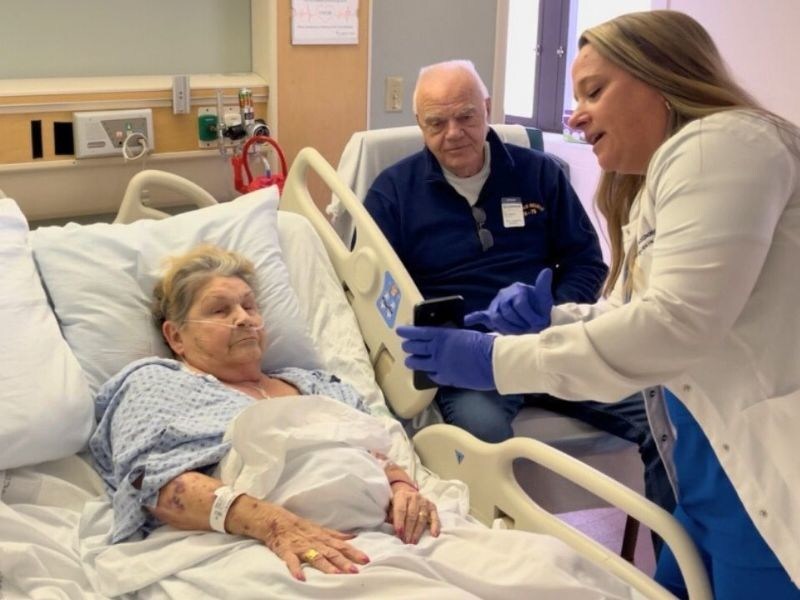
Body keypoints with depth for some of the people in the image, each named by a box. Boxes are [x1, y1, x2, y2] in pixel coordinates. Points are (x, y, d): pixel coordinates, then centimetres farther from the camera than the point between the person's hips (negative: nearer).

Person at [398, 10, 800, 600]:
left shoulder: (721, 144, -14)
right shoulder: (650, 185, 17)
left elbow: (678, 323, -24)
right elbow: (632, 317, 20)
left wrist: (499, 360, -21)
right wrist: (550, 317, 0)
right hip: (713, 470, 9)